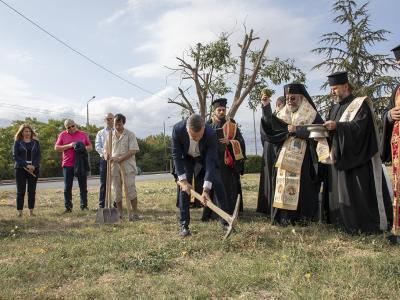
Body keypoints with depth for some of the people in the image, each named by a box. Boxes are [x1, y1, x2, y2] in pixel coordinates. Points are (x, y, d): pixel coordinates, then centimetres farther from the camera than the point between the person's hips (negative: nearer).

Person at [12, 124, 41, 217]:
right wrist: (26, 165, -15)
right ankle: (19, 212, 4)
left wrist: (34, 166, -12)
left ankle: (31, 211, 9)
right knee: (21, 191, 0)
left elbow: (38, 156, 5)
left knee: (32, 191, 3)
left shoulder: (36, 142, 10)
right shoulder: (17, 142, 5)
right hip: (20, 169, -2)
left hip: (34, 169, 2)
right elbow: (15, 156, -3)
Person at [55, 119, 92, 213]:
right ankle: (68, 207, 12)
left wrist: (84, 148, -12)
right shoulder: (63, 135, 6)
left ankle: (84, 205, 13)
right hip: (68, 165, 0)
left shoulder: (83, 134, 9)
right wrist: (69, 145, -12)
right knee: (67, 187, 4)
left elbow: (90, 147, 10)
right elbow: (56, 148, 0)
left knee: (83, 186, 5)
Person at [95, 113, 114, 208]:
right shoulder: (100, 133, 14)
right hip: (104, 159, 1)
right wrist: (105, 152, -16)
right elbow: (97, 146, 2)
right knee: (103, 183, 2)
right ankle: (101, 205, 9)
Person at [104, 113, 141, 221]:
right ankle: (119, 213, 18)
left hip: (127, 166, -4)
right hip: (114, 166, 4)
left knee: (130, 189, -7)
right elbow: (105, 150, 16)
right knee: (117, 191, 8)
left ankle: (134, 213, -3)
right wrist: (107, 156, -9)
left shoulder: (130, 135, 0)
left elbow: (133, 150, -9)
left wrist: (120, 158, -17)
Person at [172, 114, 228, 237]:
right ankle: (184, 225, -1)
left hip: (206, 156, 0)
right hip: (186, 156, 0)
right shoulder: (177, 129, -36)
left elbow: (210, 161, -36)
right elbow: (176, 155, -25)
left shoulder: (211, 133, -38)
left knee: (218, 184, -7)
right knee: (184, 187, -11)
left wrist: (206, 189, -40)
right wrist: (183, 180, -29)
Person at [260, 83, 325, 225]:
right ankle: (284, 217, 8)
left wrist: (297, 130, -15)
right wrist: (266, 107, -11)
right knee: (283, 185, 1)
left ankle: (302, 218, 4)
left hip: (302, 159, -4)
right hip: (284, 158, 4)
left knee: (301, 188, -6)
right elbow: (271, 125, -1)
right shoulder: (284, 114, 14)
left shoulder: (311, 115, 2)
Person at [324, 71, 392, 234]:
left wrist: (337, 126, -28)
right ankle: (347, 222, 15)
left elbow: (359, 126, -19)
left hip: (357, 157, -7)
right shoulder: (335, 108, 16)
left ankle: (368, 225, 4)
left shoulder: (360, 104, -5)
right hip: (340, 156, 7)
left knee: (362, 192, -5)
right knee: (343, 191, 7)